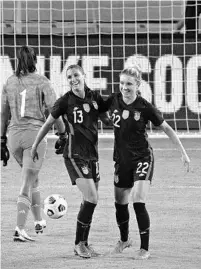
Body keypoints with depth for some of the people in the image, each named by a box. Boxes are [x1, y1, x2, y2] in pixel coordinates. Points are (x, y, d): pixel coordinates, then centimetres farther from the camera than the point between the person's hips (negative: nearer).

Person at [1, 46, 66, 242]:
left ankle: (39, 222, 33)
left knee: (32, 179, 25)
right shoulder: (41, 82, -4)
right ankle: (19, 229, -14)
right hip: (35, 134, -4)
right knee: (27, 185, -4)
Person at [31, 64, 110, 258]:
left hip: (92, 154, 5)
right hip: (75, 155, -5)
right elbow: (48, 124, 2)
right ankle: (79, 243, -5)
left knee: (89, 201, 8)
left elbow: (106, 119, 17)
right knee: (91, 199, -17)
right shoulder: (65, 101, -9)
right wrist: (35, 145, 8)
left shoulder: (95, 98, 3)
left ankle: (83, 244, 21)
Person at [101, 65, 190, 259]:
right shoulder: (114, 101, -7)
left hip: (142, 158, -4)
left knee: (138, 203, -17)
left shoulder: (144, 107, -15)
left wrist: (183, 153, -5)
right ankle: (124, 240, 40)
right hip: (122, 160, 4)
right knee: (120, 203, 13)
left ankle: (145, 249, -7)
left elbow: (166, 128, -5)